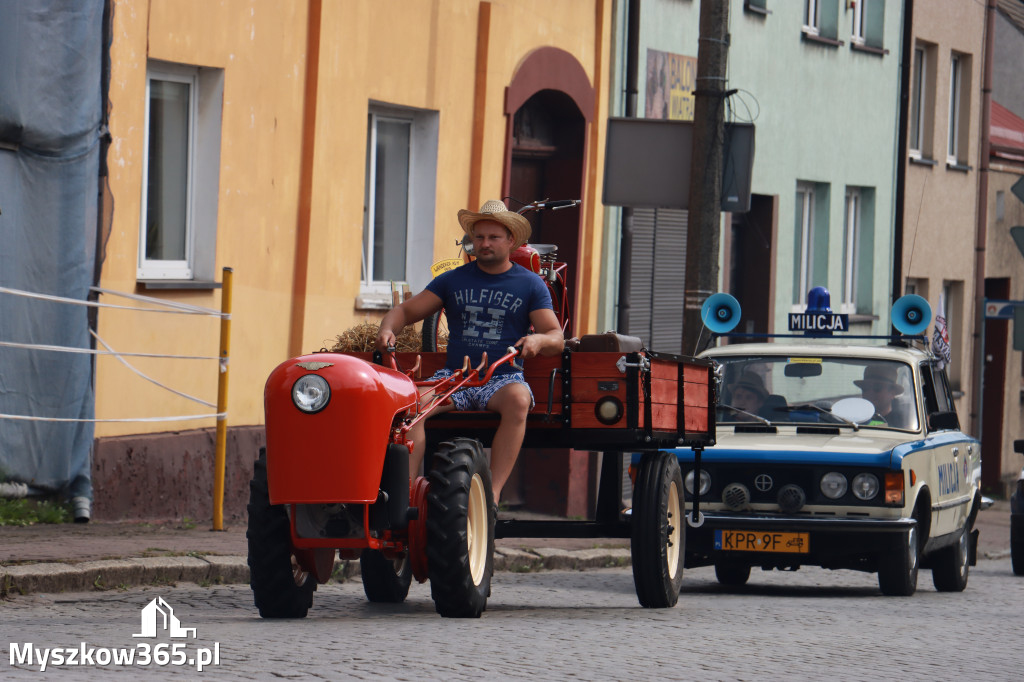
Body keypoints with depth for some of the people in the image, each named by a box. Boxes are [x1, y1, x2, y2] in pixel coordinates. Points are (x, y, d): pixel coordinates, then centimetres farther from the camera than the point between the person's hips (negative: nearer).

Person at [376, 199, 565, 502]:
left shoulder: (530, 285, 9)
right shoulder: (453, 280, 14)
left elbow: (557, 338, 2)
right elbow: (407, 310, 14)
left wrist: (538, 340, -22)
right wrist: (388, 328, -9)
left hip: (503, 377, -2)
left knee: (517, 399, -37)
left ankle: (494, 491, -40)